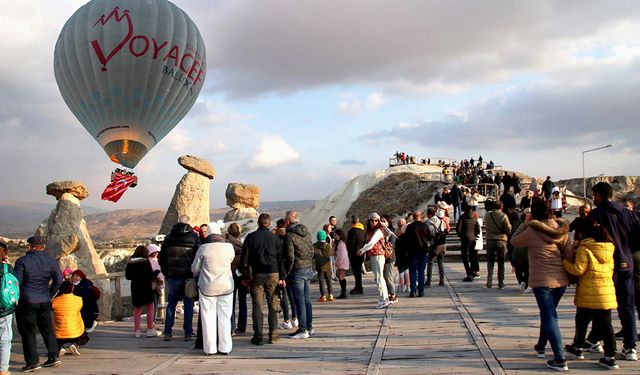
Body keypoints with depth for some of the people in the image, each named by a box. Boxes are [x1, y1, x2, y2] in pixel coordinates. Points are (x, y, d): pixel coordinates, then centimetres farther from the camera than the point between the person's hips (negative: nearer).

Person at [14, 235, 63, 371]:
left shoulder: (22, 261, -10)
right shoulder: (51, 261, 2)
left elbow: (16, 281, -11)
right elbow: (58, 280, 1)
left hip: (27, 302, -4)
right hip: (44, 302, 4)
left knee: (28, 332, 4)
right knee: (47, 329, 16)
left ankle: (33, 362, 4)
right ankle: (53, 356, 17)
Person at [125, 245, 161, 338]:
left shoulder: (130, 262, 1)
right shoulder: (145, 262, -12)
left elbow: (127, 276, 8)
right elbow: (150, 276, -13)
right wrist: (157, 272, 4)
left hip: (135, 288, 4)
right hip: (146, 288, -4)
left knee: (137, 309, 13)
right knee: (150, 308, 7)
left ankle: (137, 330, 12)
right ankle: (150, 330, 5)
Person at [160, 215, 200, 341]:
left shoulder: (169, 238, 8)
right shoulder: (194, 237, -1)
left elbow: (162, 258, 11)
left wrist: (166, 273, 18)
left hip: (172, 276, 3)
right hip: (188, 276, -2)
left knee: (171, 303, 12)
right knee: (188, 304, 4)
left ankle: (167, 332, 11)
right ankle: (188, 333, 3)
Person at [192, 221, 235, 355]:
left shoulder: (203, 248, -7)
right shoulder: (229, 247, -4)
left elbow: (195, 268, 2)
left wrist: (196, 276, 24)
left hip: (207, 287, -1)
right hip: (226, 287, 1)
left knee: (208, 317, 6)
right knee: (225, 318, 8)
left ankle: (210, 348, 8)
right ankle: (224, 348, 10)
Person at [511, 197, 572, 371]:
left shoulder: (531, 231, -13)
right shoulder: (561, 230, 2)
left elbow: (514, 241, 2)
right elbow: (569, 254, 2)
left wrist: (525, 223, 6)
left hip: (542, 280, -6)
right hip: (561, 280, 6)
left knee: (550, 318, -4)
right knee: (548, 313, 23)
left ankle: (560, 360, -8)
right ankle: (540, 346, 39)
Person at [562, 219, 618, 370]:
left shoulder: (584, 248, -11)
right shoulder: (608, 248, 9)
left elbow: (578, 269, -16)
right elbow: (611, 269, 20)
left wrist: (565, 262, -3)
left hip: (588, 294, -5)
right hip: (607, 293, 5)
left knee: (582, 321, 13)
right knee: (605, 324, 7)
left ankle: (577, 347, 28)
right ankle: (610, 356, 5)